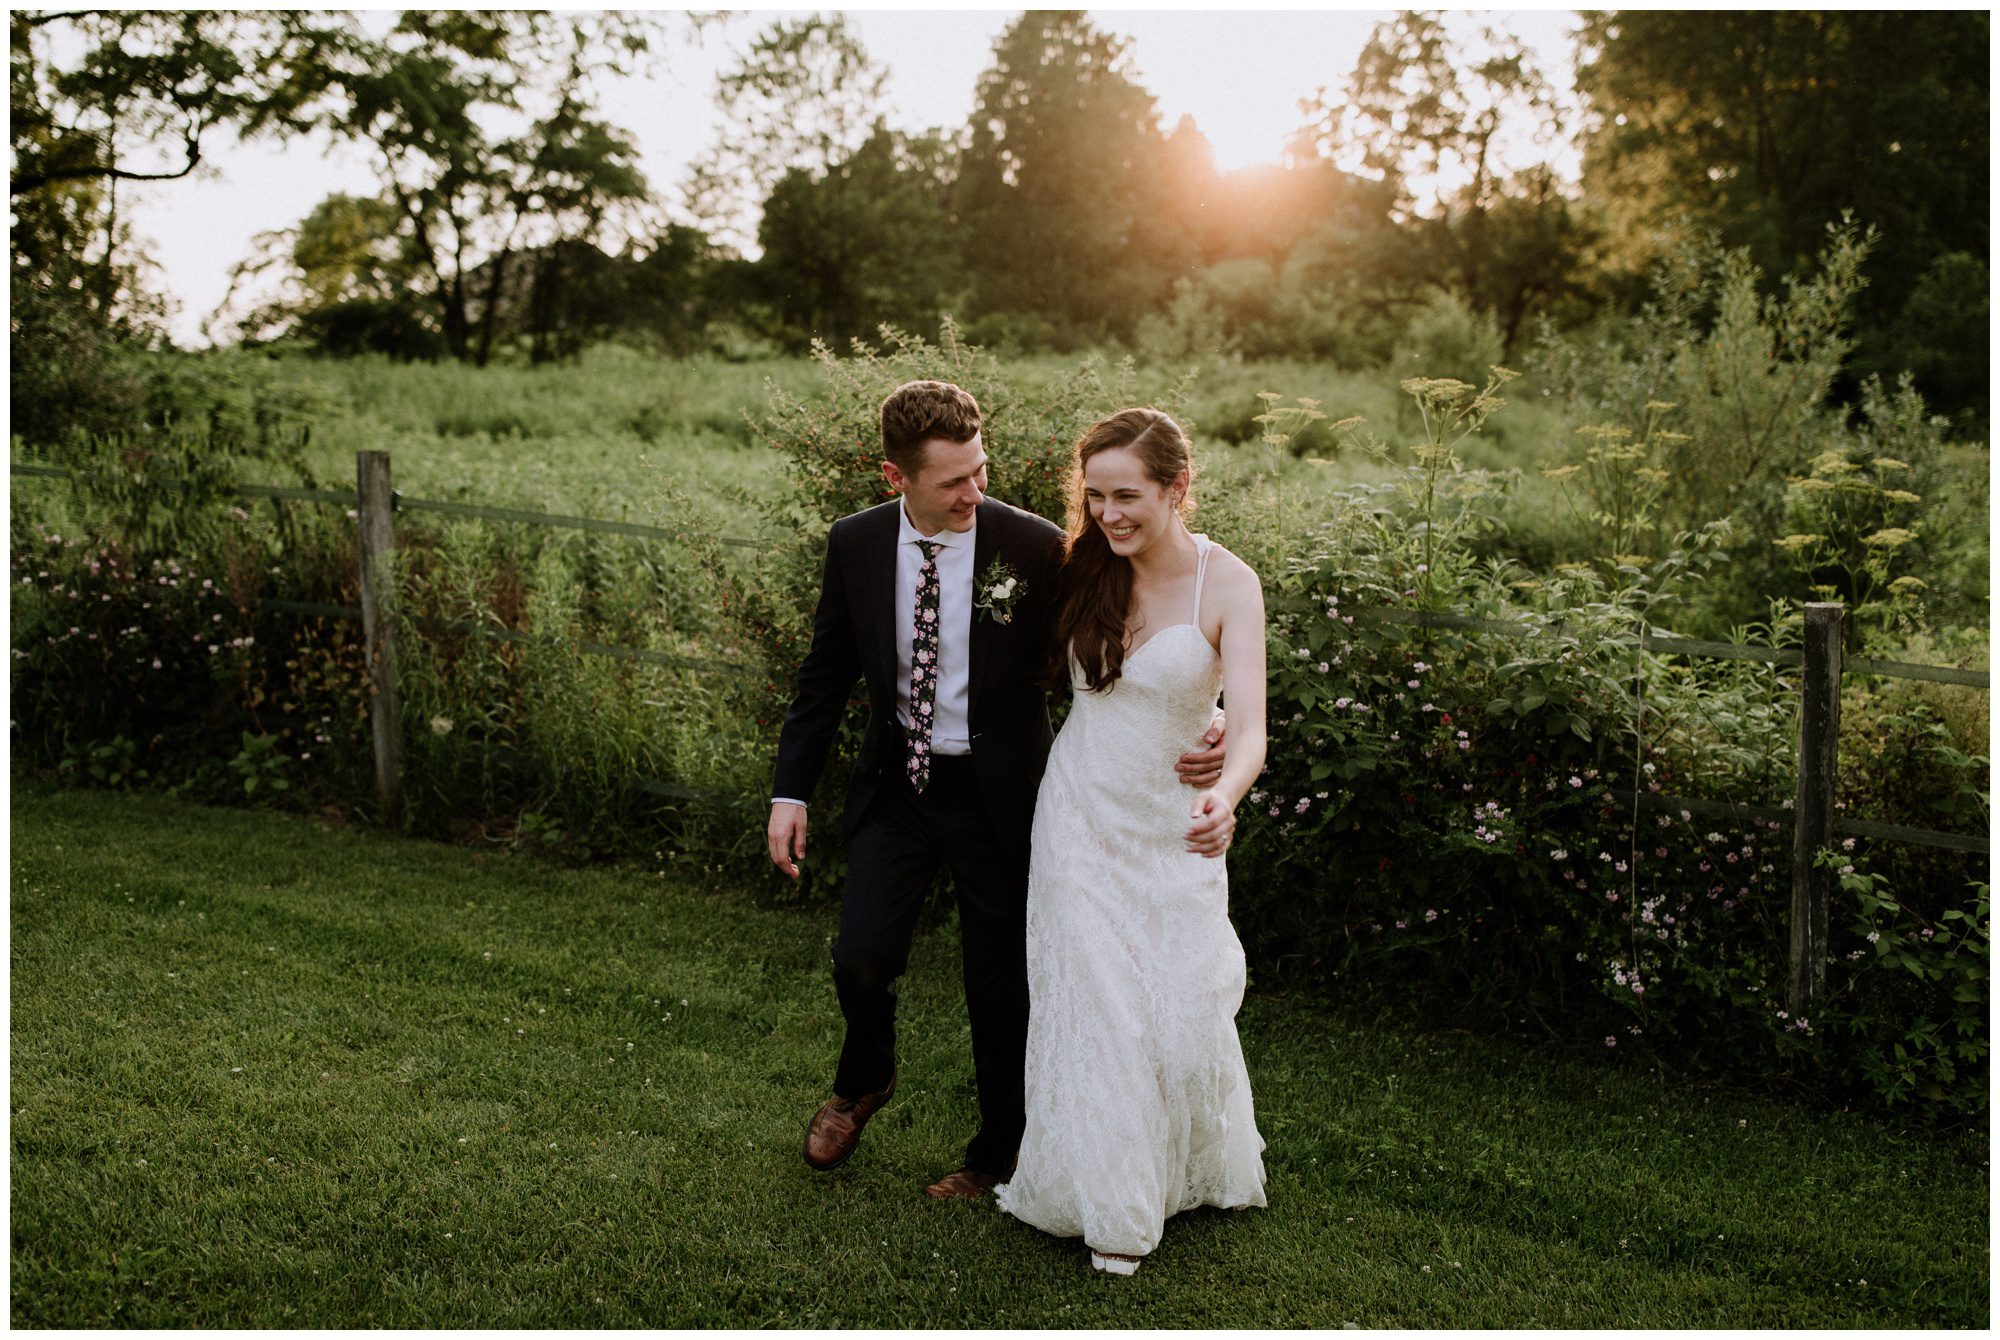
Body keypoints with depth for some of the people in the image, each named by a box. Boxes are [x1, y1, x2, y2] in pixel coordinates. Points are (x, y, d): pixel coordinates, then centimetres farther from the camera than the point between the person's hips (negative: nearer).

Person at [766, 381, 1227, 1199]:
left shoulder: (1034, 548, -15)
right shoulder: (855, 545, -5)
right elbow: (826, 674, 5)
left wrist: (1197, 726, -25)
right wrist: (791, 792, 2)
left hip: (995, 795, -2)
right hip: (896, 785, 2)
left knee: (1000, 984, 8)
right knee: (861, 957, -5)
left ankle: (1000, 1151, 34)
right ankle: (863, 1082, 31)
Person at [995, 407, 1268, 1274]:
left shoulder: (1226, 583, -15)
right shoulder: (1085, 569, -4)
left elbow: (1248, 723, -26)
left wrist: (1226, 795, -43)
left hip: (1173, 829, -2)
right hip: (1080, 815, 2)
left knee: (1186, 1009, 3)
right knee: (1091, 1003, 3)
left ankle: (1202, 1168, 34)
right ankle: (1108, 1202, 22)